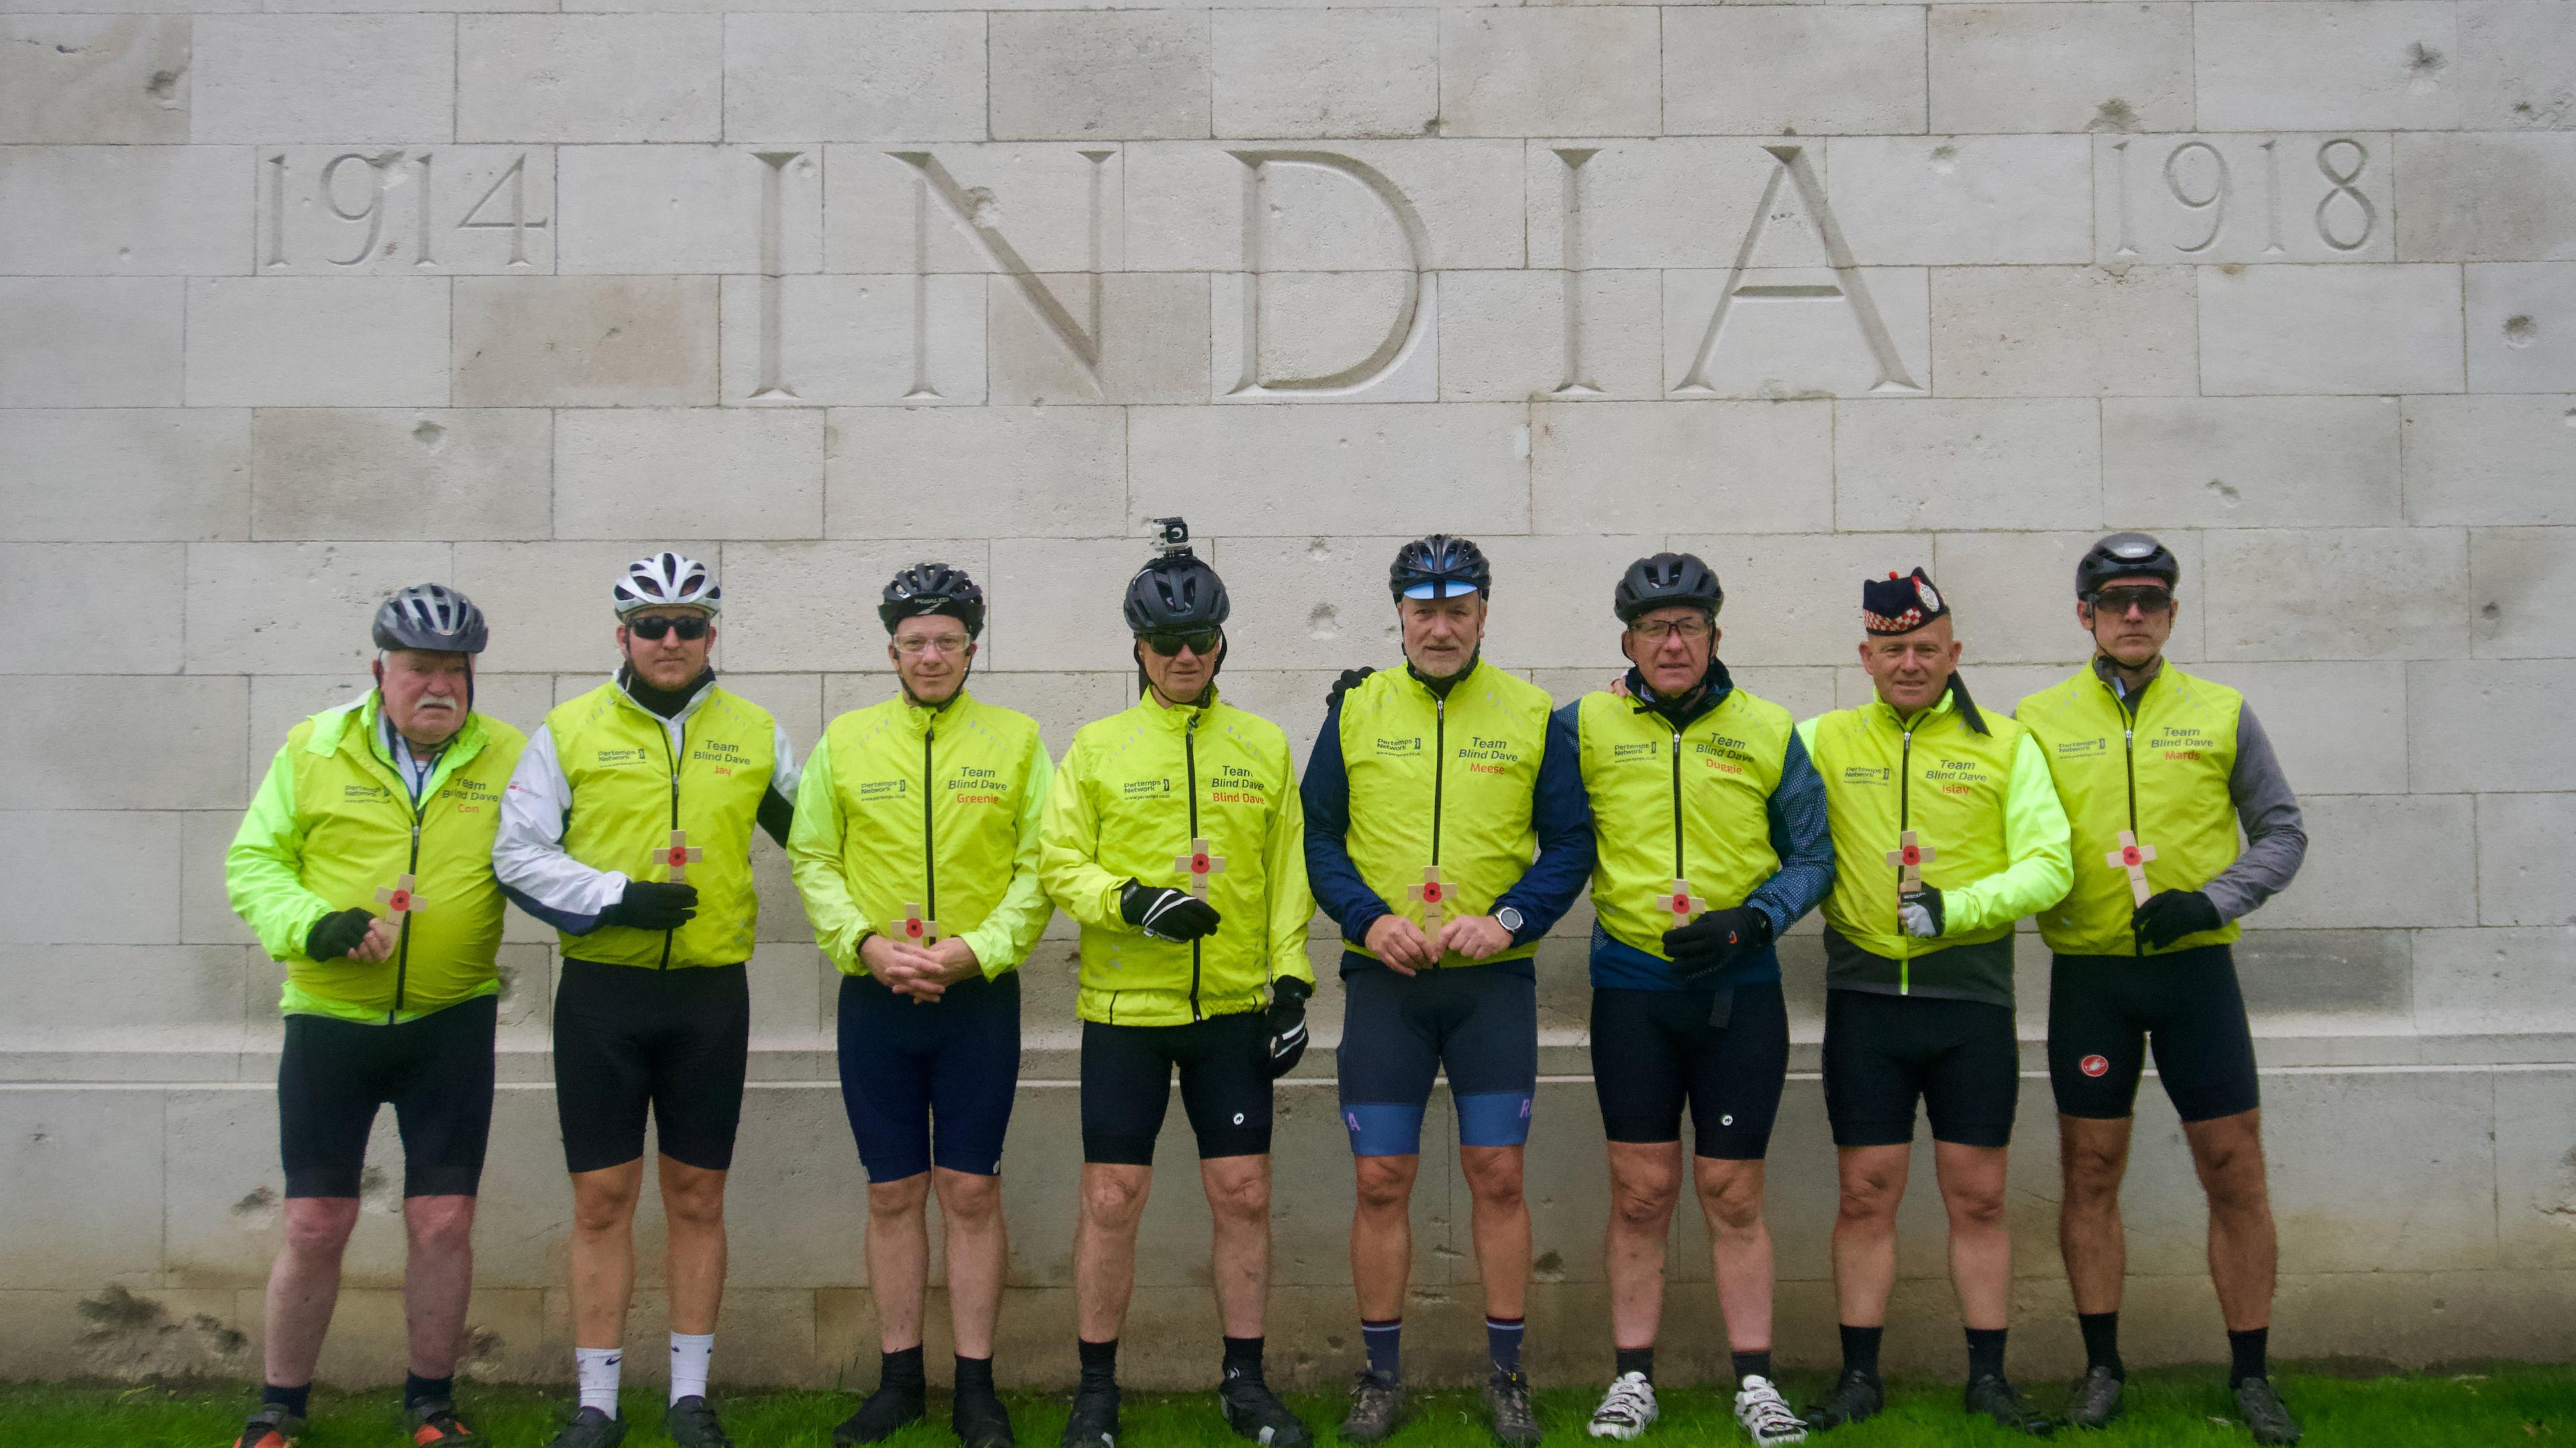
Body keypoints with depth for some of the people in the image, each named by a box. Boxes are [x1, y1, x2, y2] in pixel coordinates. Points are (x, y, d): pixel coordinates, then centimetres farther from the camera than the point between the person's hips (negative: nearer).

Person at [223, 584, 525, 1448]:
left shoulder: (509, 758, 1)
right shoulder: (312, 749, 1)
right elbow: (252, 861, 1)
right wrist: (311, 925, -16)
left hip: (452, 1023, 0)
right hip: (329, 1018, 0)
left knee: (444, 1222, 4)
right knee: (315, 1224, 5)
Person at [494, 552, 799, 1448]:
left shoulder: (755, 734, 6)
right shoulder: (569, 730, 2)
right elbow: (517, 852, -1)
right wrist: (615, 897, -13)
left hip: (711, 995, 1)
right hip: (601, 993, -1)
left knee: (697, 1197, 9)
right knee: (601, 1199, 4)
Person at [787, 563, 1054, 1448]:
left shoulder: (1017, 739, 2)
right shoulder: (844, 741, 6)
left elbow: (1040, 868, -1)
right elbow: (812, 861, 5)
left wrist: (978, 949, -13)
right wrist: (865, 944, -10)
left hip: (980, 999, -1)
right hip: (875, 1000, 1)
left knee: (972, 1190, 3)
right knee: (892, 1191, 9)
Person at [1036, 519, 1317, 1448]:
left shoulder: (1263, 745, 9)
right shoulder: (1097, 747, 4)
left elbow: (1288, 874, 10)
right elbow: (1058, 863, 0)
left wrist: (1292, 983, 3)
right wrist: (1132, 902, -17)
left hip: (1234, 1008, 2)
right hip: (1124, 1009, -1)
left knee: (1243, 1192, 5)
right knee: (1112, 1198, 2)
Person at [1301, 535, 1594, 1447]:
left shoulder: (1533, 716, 3)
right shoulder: (1356, 709, 4)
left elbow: (1571, 841, 3)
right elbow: (1318, 835, 5)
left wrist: (1510, 918, -12)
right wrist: (1367, 919, -10)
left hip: (1494, 978, 0)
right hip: (1384, 976, 1)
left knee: (1498, 1176, 3)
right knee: (1381, 1180, 4)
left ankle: (1506, 1372, 20)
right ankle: (1382, 1374, 19)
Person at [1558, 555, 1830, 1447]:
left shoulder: (1768, 731, 3)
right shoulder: (1586, 727, 1)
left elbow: (1812, 857, 7)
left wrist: (1747, 922, -8)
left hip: (1740, 989, 0)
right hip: (1631, 987, 0)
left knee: (1733, 1196, 7)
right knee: (1640, 1192, 5)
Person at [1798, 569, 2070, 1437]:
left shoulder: (2006, 746, 4)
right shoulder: (1826, 742, 7)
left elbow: (2048, 865, -3)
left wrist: (1956, 907, -16)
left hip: (1972, 999, 0)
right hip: (1865, 999, 0)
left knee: (1978, 1200, 7)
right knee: (1866, 1196, 5)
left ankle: (1988, 1377, 20)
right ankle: (1860, 1377, 17)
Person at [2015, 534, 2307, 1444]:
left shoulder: (2221, 714, 4)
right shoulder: (2039, 721, 4)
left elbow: (2282, 832, 6)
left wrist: (2212, 901, -7)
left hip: (2195, 968, 0)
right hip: (2089, 974, 0)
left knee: (2236, 1173, 2)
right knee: (2090, 1173, 7)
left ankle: (2250, 1372, 17)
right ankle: (2102, 1363, 20)